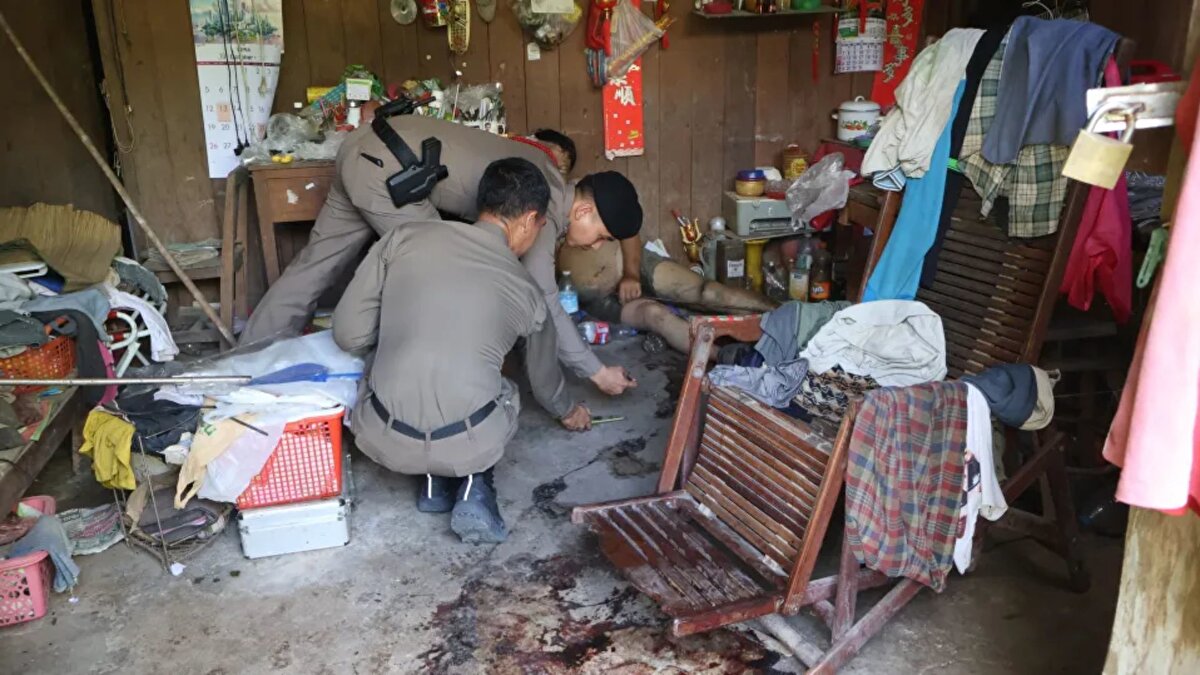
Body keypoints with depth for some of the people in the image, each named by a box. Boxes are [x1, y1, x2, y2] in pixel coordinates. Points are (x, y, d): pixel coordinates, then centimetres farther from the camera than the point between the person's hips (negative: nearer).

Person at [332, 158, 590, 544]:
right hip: (468, 445, 0)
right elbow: (544, 379, 24)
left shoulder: (406, 237, 3)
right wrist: (567, 412, 47)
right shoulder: (526, 291, 7)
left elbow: (348, 334, 2)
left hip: (383, 439, 1)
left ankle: (436, 483, 21)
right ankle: (474, 489, 12)